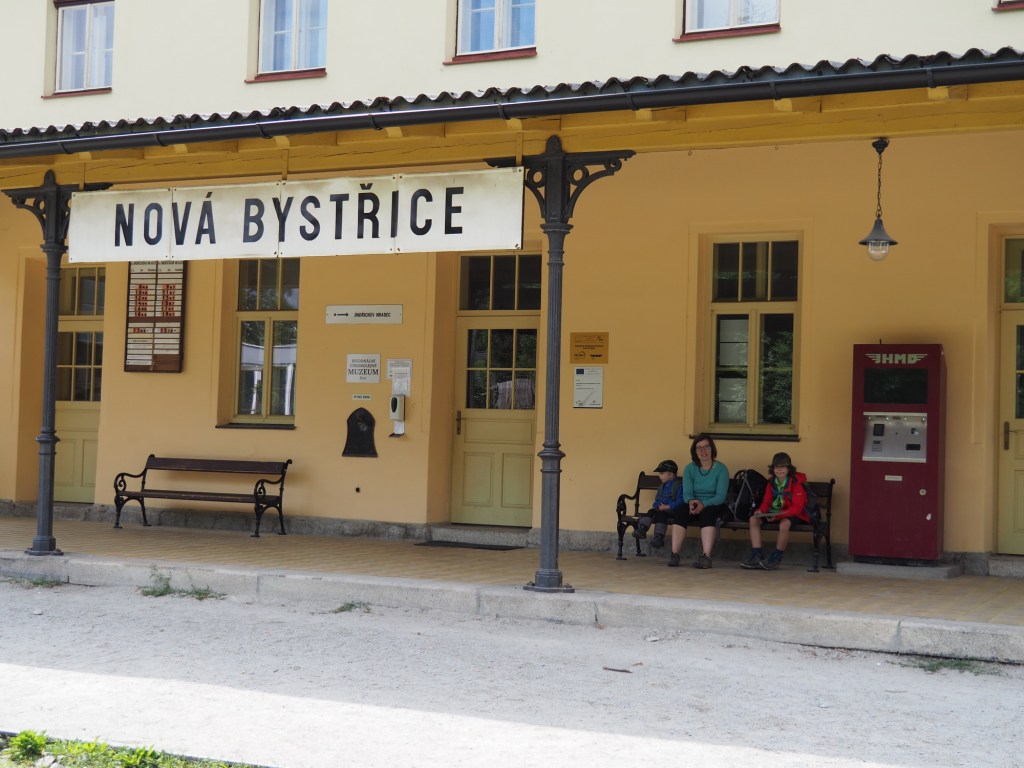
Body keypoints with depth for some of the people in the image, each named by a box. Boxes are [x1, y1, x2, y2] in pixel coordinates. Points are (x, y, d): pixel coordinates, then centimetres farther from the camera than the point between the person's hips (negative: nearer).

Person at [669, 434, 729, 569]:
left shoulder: (721, 469, -2)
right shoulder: (690, 468, 8)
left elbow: (721, 496, -13)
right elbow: (687, 492, -5)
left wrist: (703, 504, -30)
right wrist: (691, 501, -30)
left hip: (714, 506, -3)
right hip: (694, 505, 3)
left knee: (707, 514, -37)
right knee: (680, 513, -29)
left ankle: (706, 556, -45)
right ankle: (674, 554, -34)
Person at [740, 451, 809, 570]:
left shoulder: (796, 482, -15)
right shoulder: (771, 482, 4)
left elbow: (797, 507, -20)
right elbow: (766, 501, 8)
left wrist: (778, 515, -31)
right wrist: (761, 511, -17)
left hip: (794, 514, -7)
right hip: (775, 512, 7)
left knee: (784, 523, -39)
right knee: (753, 519, -12)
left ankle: (776, 558, -21)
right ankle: (757, 555, -15)